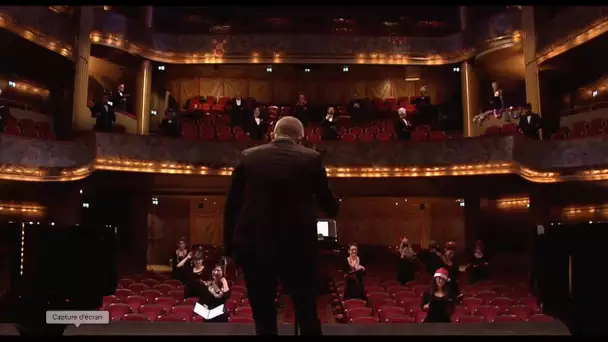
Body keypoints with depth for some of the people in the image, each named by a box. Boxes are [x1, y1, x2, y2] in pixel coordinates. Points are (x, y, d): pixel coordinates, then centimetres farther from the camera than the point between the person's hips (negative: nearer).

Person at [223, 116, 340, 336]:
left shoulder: (248, 157, 3)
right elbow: (329, 204, 6)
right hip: (298, 246, -1)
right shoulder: (311, 158, -1)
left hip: (255, 246, 1)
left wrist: (230, 246, 10)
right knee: (308, 315, 14)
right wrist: (333, 209, 29)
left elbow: (232, 205, 3)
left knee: (264, 317, 12)